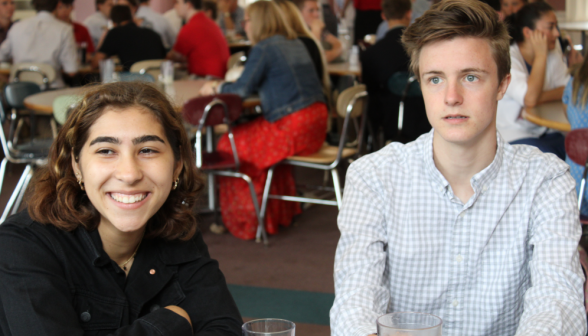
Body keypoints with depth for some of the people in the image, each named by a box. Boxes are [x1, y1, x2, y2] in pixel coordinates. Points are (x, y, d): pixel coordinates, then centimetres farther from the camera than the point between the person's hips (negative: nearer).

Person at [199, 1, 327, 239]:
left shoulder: (263, 48, -9)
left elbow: (242, 89, -11)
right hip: (316, 123, 9)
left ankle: (244, 220, 15)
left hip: (293, 129, -9)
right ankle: (282, 210, 29)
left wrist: (216, 88, 9)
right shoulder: (297, 45, 16)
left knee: (230, 146, 5)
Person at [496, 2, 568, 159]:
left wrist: (539, 98, -17)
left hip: (545, 132, 6)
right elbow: (530, 99, -26)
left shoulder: (554, 56, 8)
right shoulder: (507, 58, -15)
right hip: (511, 135, -6)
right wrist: (541, 55, -19)